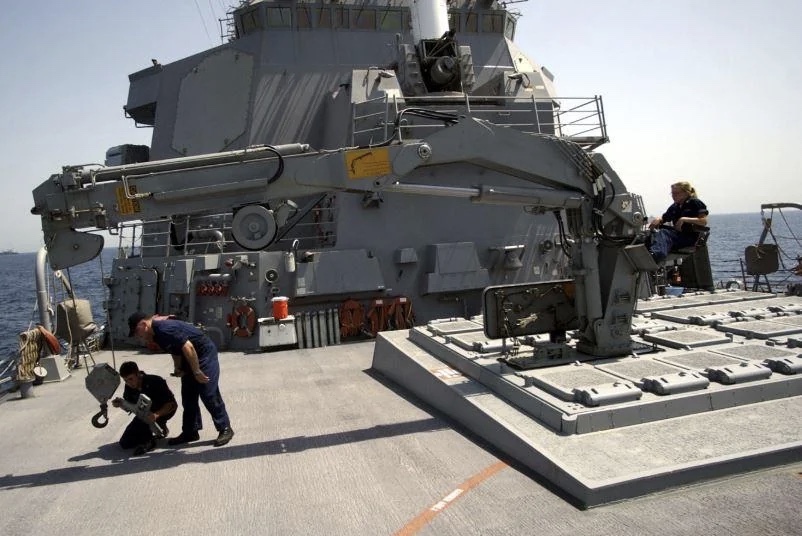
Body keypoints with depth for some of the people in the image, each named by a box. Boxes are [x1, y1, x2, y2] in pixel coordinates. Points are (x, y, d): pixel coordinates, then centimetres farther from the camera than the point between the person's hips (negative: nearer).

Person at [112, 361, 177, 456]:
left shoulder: (155, 382, -29)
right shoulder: (129, 387, -13)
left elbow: (173, 404, -30)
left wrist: (157, 414, -47)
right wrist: (121, 404, -20)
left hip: (163, 411, -7)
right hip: (144, 415, 7)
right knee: (124, 443, 1)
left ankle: (148, 441, -14)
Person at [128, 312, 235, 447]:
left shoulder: (164, 329, -26)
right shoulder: (156, 333, 6)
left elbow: (188, 347, -29)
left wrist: (197, 372, -23)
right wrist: (178, 368, 3)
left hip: (205, 353, -10)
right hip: (190, 358, 10)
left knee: (209, 395, -9)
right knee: (188, 397, 10)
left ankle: (225, 429, 1)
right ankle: (190, 432, 19)